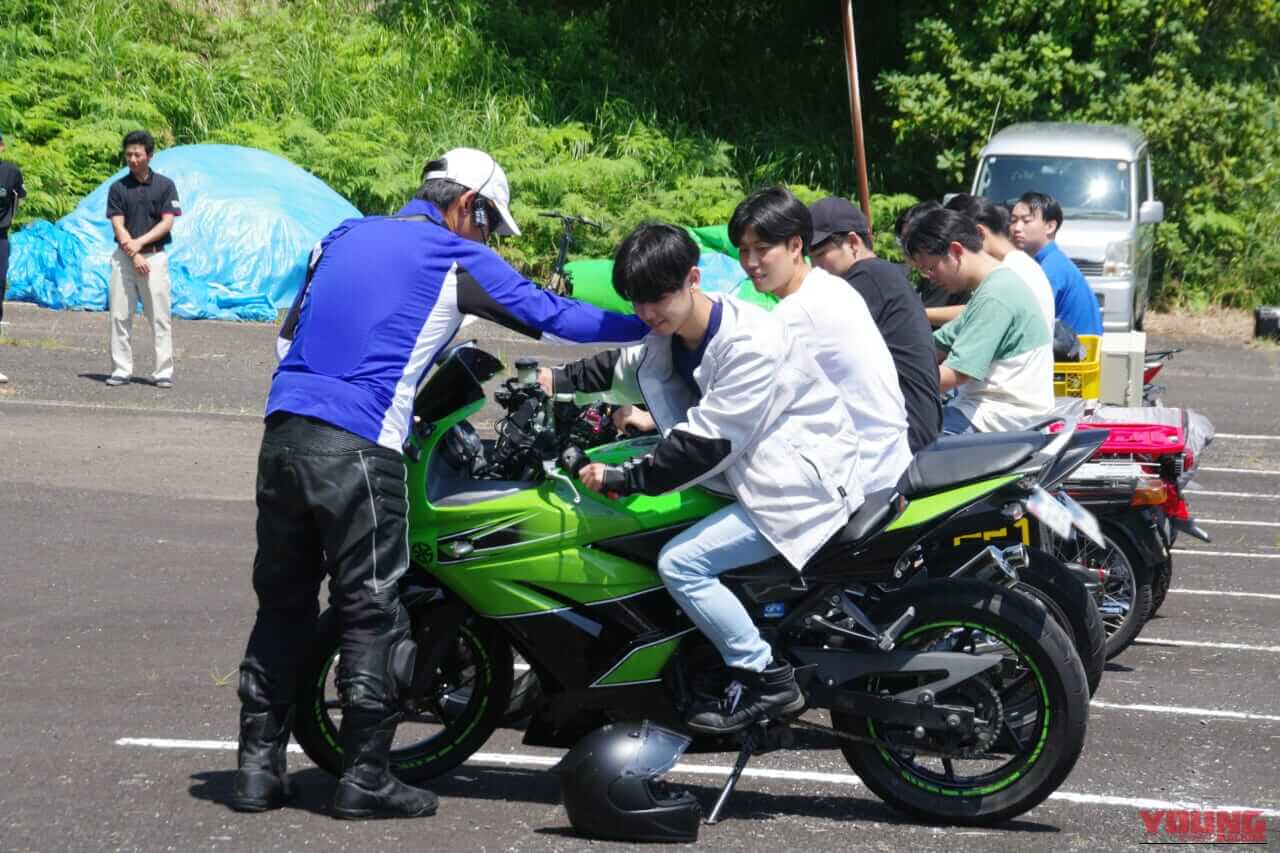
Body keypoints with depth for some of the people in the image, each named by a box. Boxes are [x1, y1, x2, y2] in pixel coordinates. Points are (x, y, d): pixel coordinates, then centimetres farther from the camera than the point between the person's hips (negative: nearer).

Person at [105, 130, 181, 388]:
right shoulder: (118, 188, 6)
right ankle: (121, 370, 6)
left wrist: (140, 242, -14)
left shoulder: (164, 185, 4)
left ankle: (164, 371, -1)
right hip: (123, 257, 2)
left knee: (160, 317, -3)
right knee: (120, 316, 1)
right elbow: (118, 225, -1)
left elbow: (167, 223, -2)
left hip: (155, 256, -1)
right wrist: (134, 256, -12)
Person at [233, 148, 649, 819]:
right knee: (371, 611, 1)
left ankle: (258, 765, 14)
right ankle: (364, 776, 4)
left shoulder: (344, 237, 21)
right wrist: (657, 322, 11)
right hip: (360, 448, -6)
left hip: (282, 430, 6)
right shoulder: (458, 258, 3)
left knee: (282, 603, 13)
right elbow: (548, 316, 3)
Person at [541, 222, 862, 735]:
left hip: (805, 486, -10)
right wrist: (561, 380, 10)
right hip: (750, 465, 10)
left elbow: (710, 441, -26)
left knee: (680, 564, -20)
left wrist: (627, 478, -25)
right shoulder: (676, 330, 5)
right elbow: (627, 366, 25)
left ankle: (767, 680, -8)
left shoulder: (751, 343, -23)